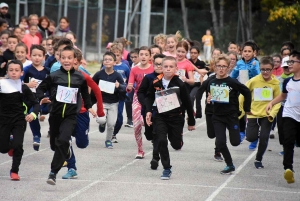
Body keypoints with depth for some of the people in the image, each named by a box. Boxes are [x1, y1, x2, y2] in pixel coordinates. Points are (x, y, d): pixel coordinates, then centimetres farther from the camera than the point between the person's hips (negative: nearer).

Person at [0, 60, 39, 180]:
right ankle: (10, 145, 38)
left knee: (18, 146, -12)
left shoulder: (24, 88, -3)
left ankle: (14, 171, 5)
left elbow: (35, 103, -1)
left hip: (19, 121, 0)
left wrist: (34, 114, -18)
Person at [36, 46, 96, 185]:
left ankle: (53, 172, -17)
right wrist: (42, 99, -18)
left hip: (71, 116, -2)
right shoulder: (54, 76, -6)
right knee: (54, 144, 15)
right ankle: (66, 152, 52)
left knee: (63, 141, -21)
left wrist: (89, 107, 17)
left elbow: (85, 94, 16)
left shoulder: (80, 78, -1)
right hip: (55, 114, 2)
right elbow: (40, 88, 0)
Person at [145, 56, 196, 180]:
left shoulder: (180, 84, -14)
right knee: (161, 141, -15)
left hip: (176, 117, -1)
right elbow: (149, 97, 10)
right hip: (161, 117, 1)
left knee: (176, 145, 7)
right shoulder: (156, 83, -9)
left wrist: (191, 122, 3)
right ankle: (166, 169, -2)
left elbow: (187, 103, -4)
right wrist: (148, 111, -5)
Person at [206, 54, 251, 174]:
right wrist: (208, 100, -6)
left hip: (232, 115, -3)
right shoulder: (211, 83, 1)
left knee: (235, 142, -1)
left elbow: (247, 92, -3)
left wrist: (246, 109, -1)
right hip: (217, 116, 3)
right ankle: (230, 165, 11)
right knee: (220, 143, -7)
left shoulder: (233, 82, -12)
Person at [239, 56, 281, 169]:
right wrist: (243, 110, 1)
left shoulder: (275, 83, -6)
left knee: (264, 138, -5)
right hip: (253, 114, 0)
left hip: (267, 116, 0)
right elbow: (242, 95, 1)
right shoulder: (254, 81, -9)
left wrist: (273, 113, -12)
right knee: (251, 138, -5)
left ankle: (258, 160, 16)